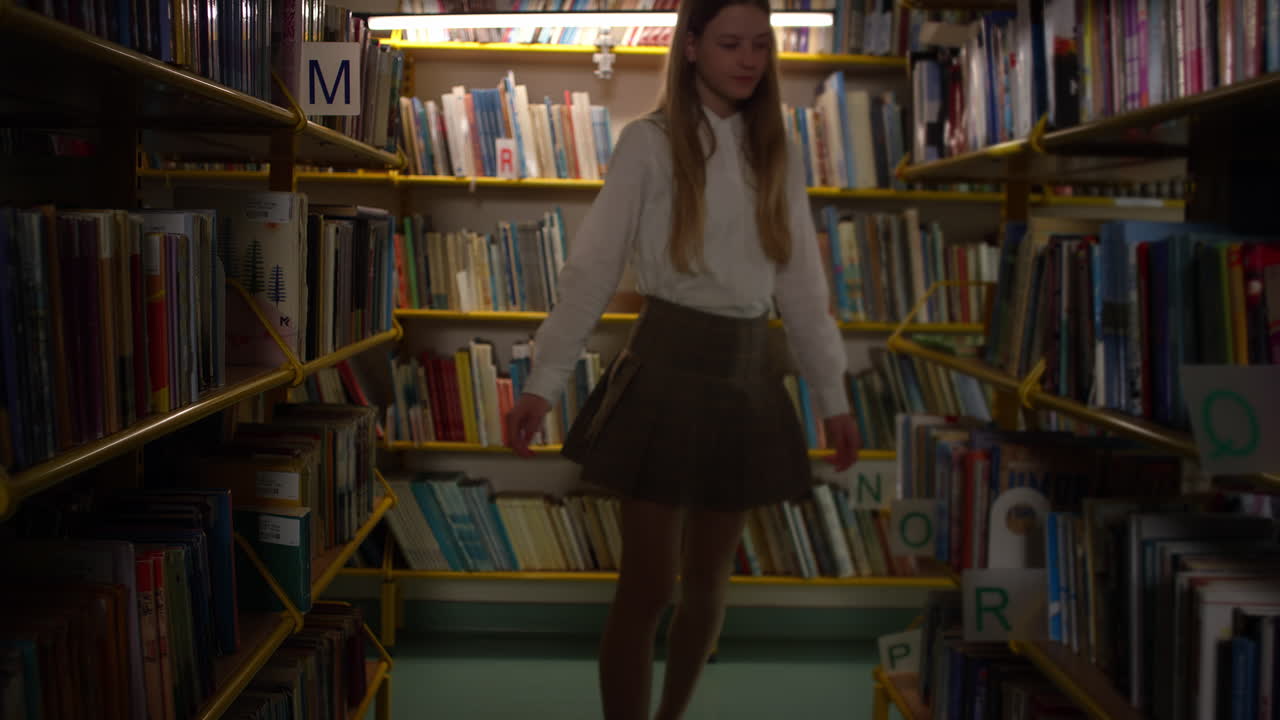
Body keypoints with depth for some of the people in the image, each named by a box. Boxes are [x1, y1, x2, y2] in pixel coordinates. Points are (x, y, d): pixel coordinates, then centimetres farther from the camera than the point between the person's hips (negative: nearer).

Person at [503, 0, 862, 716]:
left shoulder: (777, 152, 9)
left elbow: (803, 281, 12)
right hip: (668, 366, -4)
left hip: (750, 374, 5)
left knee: (709, 581, 13)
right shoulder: (649, 141, -4)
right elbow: (593, 268, -8)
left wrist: (834, 394, 11)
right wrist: (543, 382, -13)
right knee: (650, 585, -2)